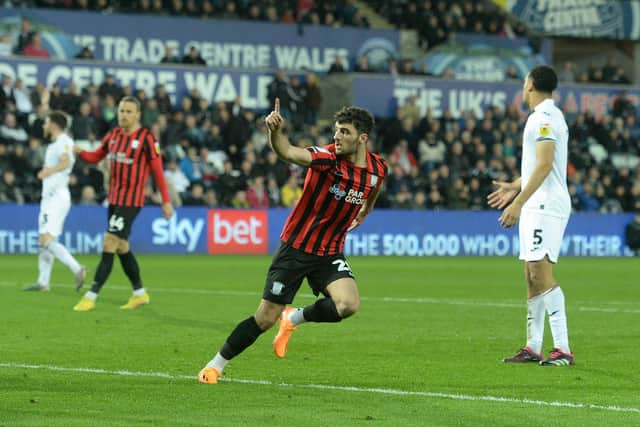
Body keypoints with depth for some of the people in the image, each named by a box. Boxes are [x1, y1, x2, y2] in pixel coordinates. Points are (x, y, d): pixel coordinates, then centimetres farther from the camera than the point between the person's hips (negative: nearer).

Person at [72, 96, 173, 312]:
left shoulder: (146, 138, -10)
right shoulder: (114, 134, 8)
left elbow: (158, 170, -8)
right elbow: (96, 157, 17)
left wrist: (166, 201, -8)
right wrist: (80, 152, -5)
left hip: (131, 201, -7)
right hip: (113, 198, 7)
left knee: (109, 245, -12)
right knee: (122, 248, 14)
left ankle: (91, 297, -12)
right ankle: (140, 293, 28)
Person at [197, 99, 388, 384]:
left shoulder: (377, 168, -4)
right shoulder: (328, 158, -19)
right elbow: (287, 152, -39)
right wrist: (275, 131, -56)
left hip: (329, 253, 4)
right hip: (295, 249, -4)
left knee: (348, 305, -23)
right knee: (266, 318, -3)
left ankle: (294, 318, 7)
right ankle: (215, 365, 18)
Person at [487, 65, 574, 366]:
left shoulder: (544, 117, -13)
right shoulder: (547, 116, 19)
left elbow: (544, 164, -22)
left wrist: (519, 202, -24)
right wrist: (515, 187, 38)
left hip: (546, 205, -10)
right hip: (536, 206, 10)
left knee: (541, 271, -16)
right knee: (532, 276, 11)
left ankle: (563, 349, -20)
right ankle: (533, 347, 14)